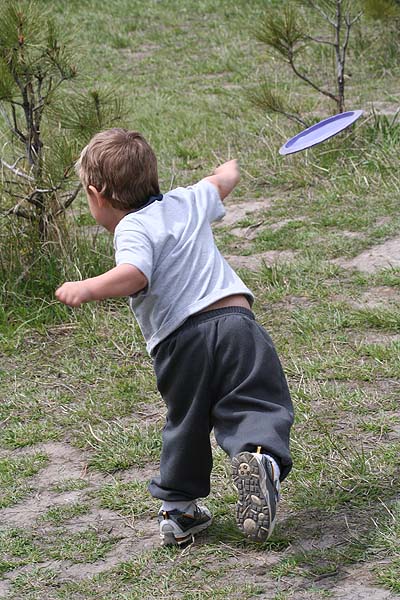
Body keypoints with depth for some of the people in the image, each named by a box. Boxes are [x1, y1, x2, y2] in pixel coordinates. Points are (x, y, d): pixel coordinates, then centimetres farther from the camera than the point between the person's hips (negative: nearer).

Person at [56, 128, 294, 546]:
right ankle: (260, 456, -35)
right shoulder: (188, 202, 19)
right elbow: (224, 180, 41)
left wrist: (86, 289, -18)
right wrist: (228, 168, 63)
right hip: (235, 319, 3)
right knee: (257, 406, -4)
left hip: (179, 338, -3)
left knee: (185, 426, 15)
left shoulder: (132, 228, 0)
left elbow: (134, 275, -21)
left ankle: (178, 510, 25)